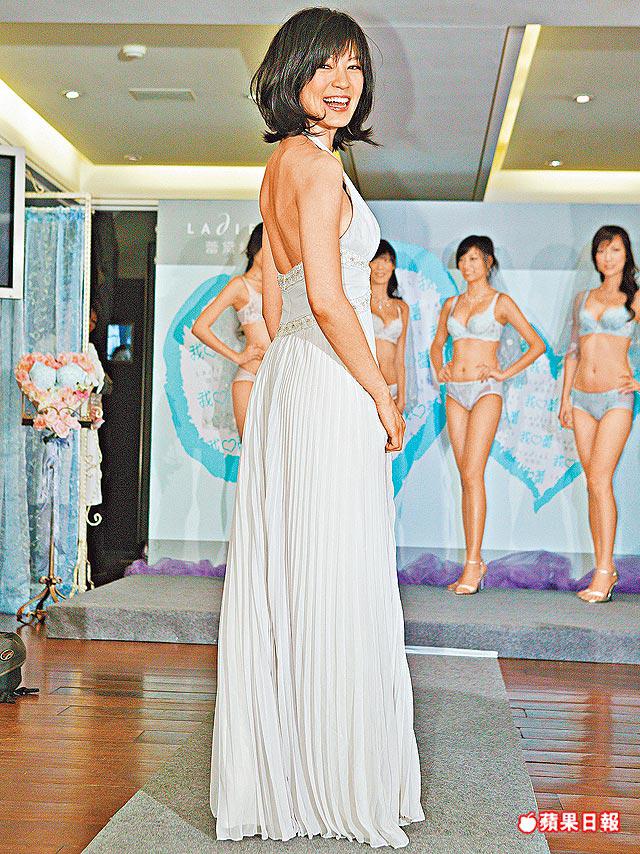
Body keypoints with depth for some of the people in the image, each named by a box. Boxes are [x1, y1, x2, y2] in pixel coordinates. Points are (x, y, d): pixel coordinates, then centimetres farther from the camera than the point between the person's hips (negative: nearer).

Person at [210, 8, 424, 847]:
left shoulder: (278, 166, 17)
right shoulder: (318, 166, -12)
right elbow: (328, 300, -21)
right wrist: (384, 399, -12)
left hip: (284, 376, 10)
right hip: (330, 389, -9)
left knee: (284, 580, 12)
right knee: (338, 584, -2)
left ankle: (276, 770, 24)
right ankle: (343, 784, 11)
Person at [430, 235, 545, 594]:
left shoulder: (501, 302, 1)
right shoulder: (452, 304, 15)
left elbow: (537, 344, 1)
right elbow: (437, 343, 28)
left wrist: (504, 373, -5)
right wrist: (439, 370, 10)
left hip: (485, 392, -5)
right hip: (455, 392, 5)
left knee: (472, 474, -14)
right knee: (467, 477, 4)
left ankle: (473, 563, -13)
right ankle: (476, 562, 7)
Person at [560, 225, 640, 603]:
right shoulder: (583, 298, 15)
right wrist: (565, 397, 12)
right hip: (581, 397, 5)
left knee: (599, 480, -13)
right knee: (594, 483, 5)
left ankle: (603, 573, -11)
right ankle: (606, 568, 10)